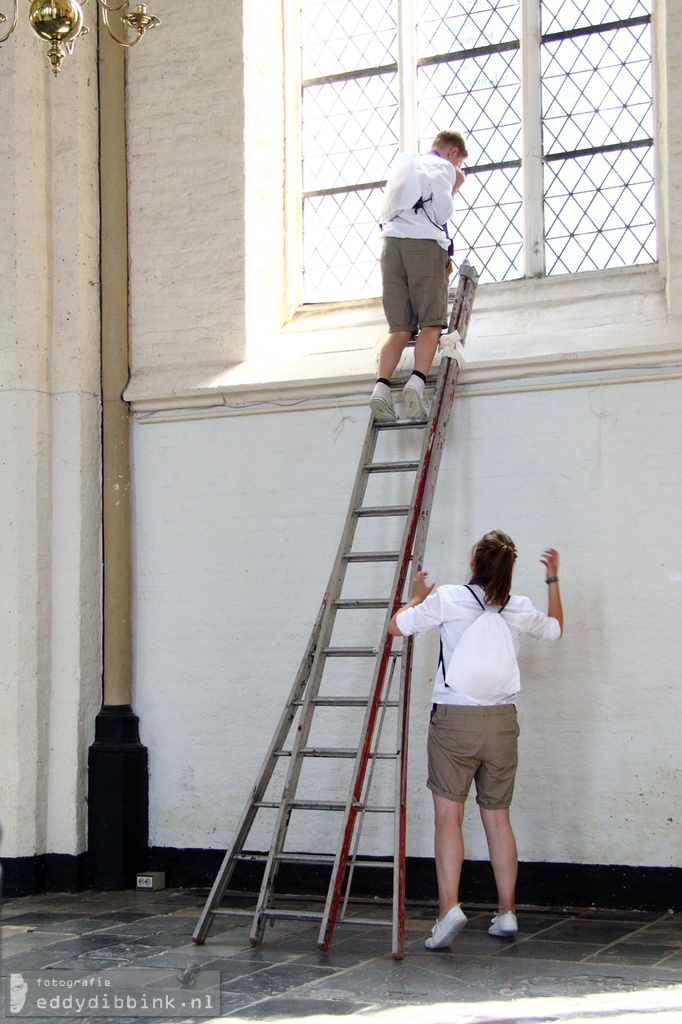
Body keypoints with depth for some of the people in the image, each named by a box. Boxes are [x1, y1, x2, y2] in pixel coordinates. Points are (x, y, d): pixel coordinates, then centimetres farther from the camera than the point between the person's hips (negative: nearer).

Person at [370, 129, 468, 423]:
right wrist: (454, 188, 14)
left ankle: (381, 385, -22)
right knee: (431, 322, -7)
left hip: (391, 243, 5)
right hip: (425, 244, -5)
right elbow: (442, 214, -1)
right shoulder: (441, 167, 8)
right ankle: (418, 379, -30)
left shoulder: (402, 163, 29)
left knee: (399, 328, -1)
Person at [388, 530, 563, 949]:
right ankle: (507, 912, 14)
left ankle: (449, 907, -16)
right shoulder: (520, 610, 4)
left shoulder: (448, 600, -6)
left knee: (449, 815, -4)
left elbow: (397, 626, 2)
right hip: (502, 722, 3)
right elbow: (556, 628, 25)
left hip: (454, 718, -3)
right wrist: (553, 580, 34)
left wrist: (418, 597, 20)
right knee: (498, 818, 10)